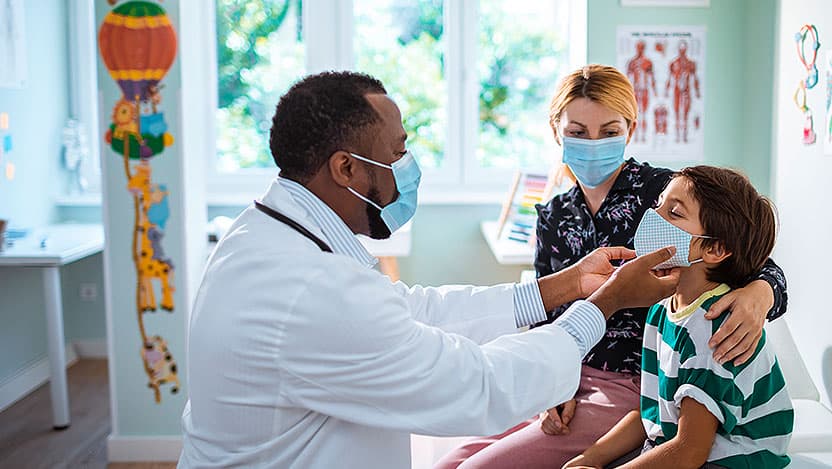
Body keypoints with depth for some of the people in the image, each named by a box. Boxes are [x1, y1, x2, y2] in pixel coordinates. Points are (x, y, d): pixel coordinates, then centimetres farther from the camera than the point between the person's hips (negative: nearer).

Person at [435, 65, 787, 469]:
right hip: (569, 382, 6)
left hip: (633, 387, -5)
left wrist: (757, 295, -34)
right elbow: (545, 319, 10)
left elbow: (758, 266, -9)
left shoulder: (664, 192, -8)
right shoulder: (553, 216, 8)